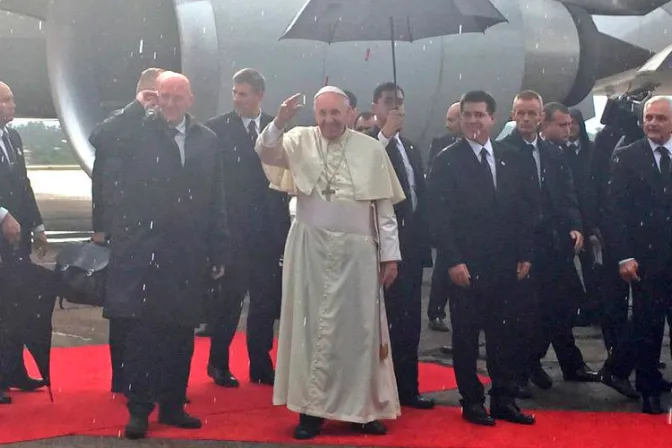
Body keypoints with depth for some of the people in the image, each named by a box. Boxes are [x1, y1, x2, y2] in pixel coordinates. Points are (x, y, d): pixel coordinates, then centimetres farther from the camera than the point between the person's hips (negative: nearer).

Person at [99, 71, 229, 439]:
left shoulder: (206, 139, 9)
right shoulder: (139, 130, 0)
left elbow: (215, 201, 8)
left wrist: (219, 252, 5)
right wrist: (136, 107, -14)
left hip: (188, 253, 3)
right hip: (142, 247, -3)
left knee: (181, 331, 9)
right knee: (142, 330, 1)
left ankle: (172, 405, 21)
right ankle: (139, 409, 10)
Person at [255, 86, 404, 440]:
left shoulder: (371, 149, 2)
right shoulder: (301, 141, 3)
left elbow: (385, 206, 2)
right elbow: (266, 152, -14)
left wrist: (390, 255, 0)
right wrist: (279, 123, -32)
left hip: (357, 252, 0)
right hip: (311, 249, 0)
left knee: (359, 328, 7)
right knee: (312, 326, 4)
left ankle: (363, 408, 17)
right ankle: (311, 407, 12)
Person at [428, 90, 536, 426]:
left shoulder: (510, 159, 10)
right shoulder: (446, 161, -4)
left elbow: (524, 210, 11)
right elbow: (439, 218, -9)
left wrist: (525, 255, 6)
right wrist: (453, 261, -15)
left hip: (506, 264, 4)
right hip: (466, 266, -4)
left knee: (505, 333, 8)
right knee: (466, 335, 4)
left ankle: (504, 399, 17)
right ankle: (472, 401, 14)